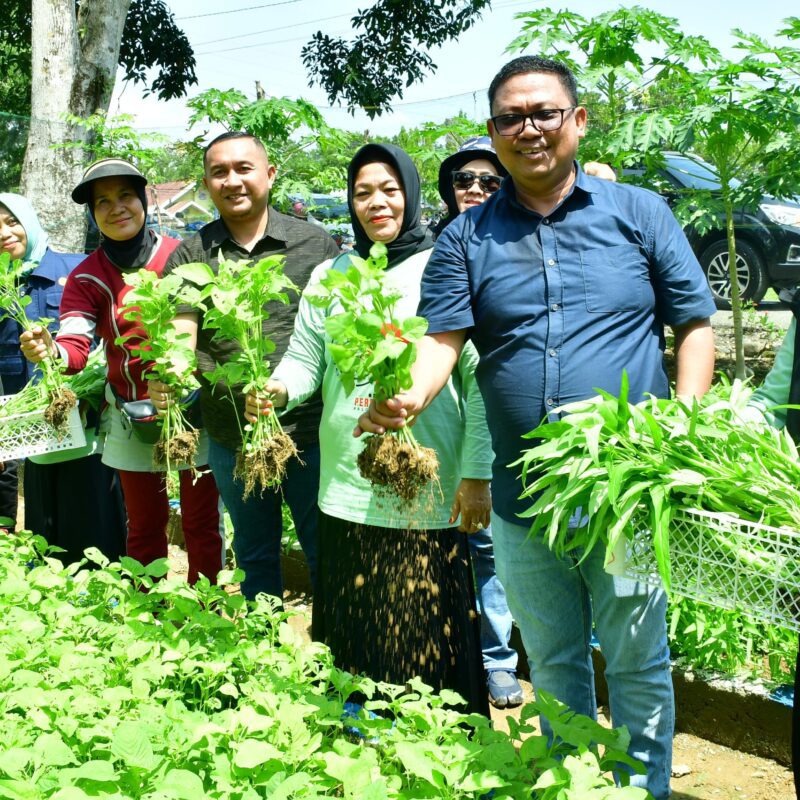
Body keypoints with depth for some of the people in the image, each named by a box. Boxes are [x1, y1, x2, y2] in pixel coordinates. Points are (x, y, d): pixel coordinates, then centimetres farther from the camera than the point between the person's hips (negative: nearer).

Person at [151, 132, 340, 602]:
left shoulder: (315, 243, 1)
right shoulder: (191, 255, 4)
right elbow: (180, 332, -7)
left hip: (310, 432, -2)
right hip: (232, 439, 2)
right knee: (255, 559, 19)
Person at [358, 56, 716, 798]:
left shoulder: (638, 212, 2)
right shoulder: (465, 238, 5)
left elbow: (695, 324, 3)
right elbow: (441, 340, -6)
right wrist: (408, 398, -28)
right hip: (521, 501, 2)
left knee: (638, 663, 10)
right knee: (553, 664, 19)